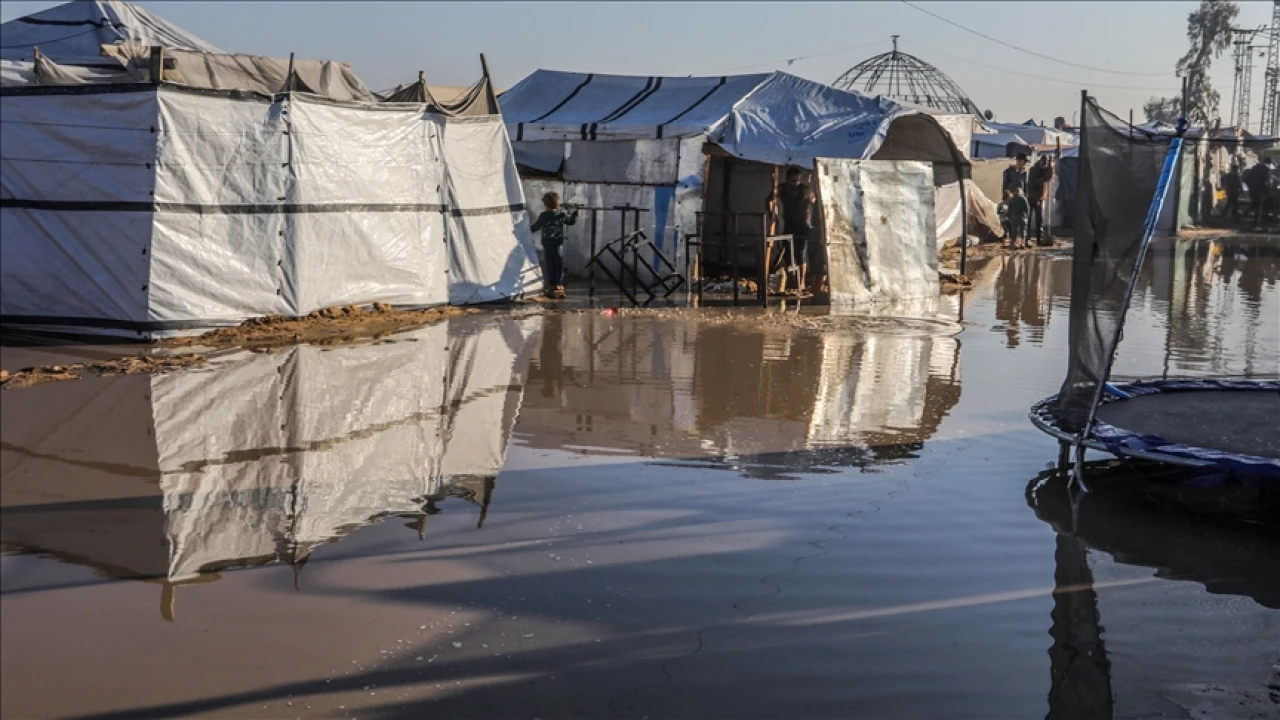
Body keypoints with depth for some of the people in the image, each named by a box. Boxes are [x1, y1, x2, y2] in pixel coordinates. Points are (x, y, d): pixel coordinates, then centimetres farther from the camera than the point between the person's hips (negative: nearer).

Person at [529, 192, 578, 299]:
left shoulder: (544, 216, -11)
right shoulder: (562, 214, -2)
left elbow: (535, 227, -6)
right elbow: (572, 221, 13)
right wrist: (575, 212, 26)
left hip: (547, 245, -2)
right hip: (559, 245, 2)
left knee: (550, 267, 5)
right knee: (559, 267, 8)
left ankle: (552, 288, 6)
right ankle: (559, 288, 7)